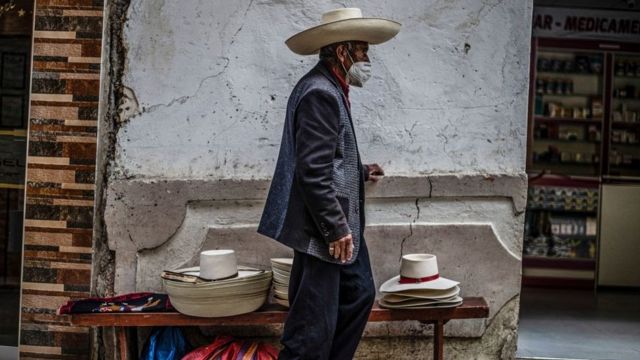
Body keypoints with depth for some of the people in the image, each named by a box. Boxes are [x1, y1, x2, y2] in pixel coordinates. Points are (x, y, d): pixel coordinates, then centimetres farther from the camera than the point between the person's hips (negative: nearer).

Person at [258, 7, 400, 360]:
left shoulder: (331, 89, 13)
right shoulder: (319, 93, -19)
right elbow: (313, 171, -24)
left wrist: (361, 172, 20)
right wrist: (336, 229, -22)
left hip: (339, 224, 11)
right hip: (322, 229, -11)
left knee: (358, 294, 19)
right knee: (314, 325, -3)